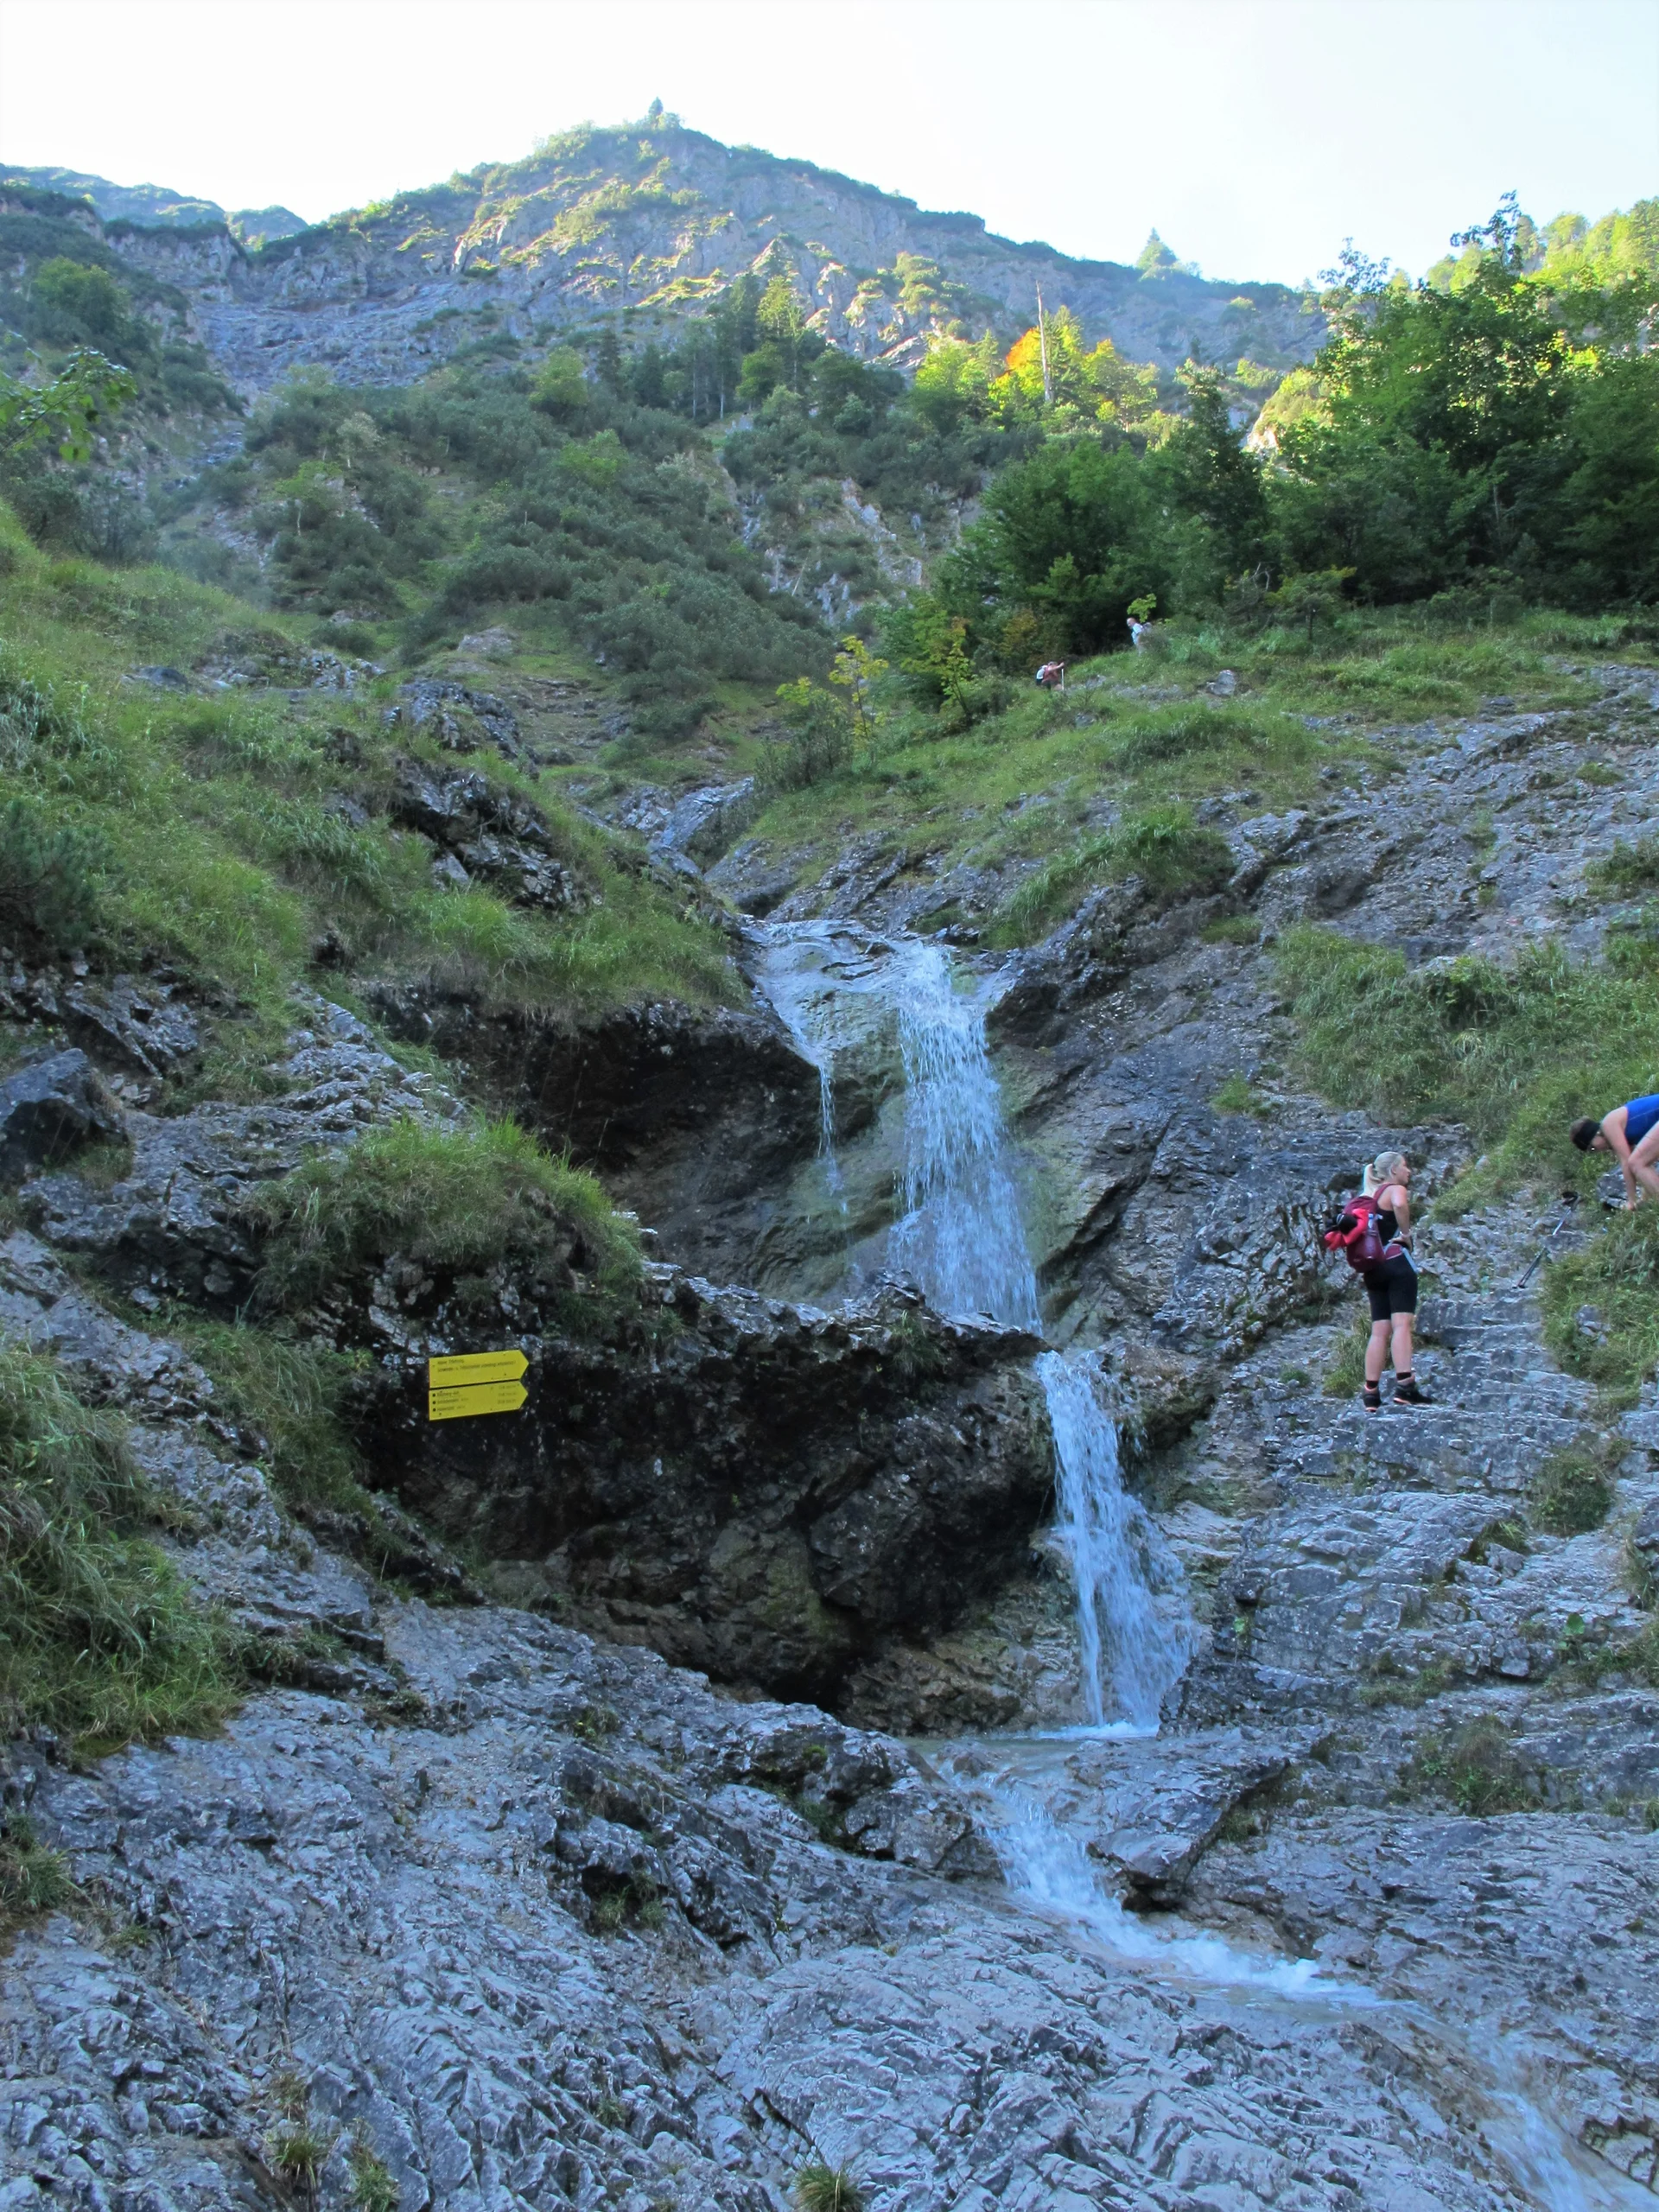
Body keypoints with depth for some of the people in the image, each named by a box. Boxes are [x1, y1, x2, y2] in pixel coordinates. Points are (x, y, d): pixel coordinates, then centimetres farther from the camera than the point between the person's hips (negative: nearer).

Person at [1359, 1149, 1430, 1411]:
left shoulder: (1369, 1196, 23)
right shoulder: (1396, 1189, -1)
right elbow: (1400, 1204, -27)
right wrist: (1406, 1232, -14)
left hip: (1373, 1268, 8)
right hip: (1397, 1262, -8)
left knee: (1380, 1331, 5)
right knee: (1401, 1324, -15)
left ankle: (1371, 1393, 0)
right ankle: (1404, 1387, -25)